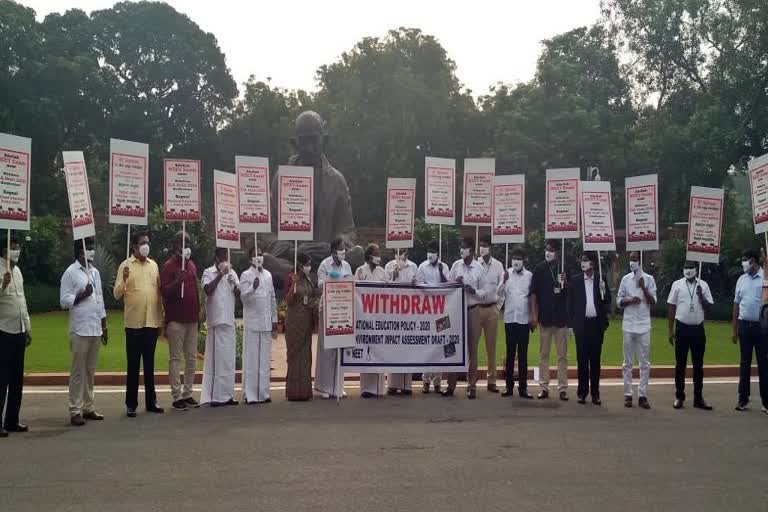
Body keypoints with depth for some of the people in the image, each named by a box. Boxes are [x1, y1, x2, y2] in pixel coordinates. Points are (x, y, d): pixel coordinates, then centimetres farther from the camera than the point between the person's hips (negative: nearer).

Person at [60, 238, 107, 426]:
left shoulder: (95, 272, 15)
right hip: (80, 330, -6)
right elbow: (64, 301, -9)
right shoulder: (70, 272, -5)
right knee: (78, 371, -3)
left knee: (90, 370, 10)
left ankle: (88, 407, 16)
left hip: (95, 329, 6)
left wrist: (104, 327, 16)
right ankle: (75, 410, 0)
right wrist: (82, 295, -18)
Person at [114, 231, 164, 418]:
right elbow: (117, 294, -7)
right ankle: (131, 404, 8)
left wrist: (161, 318, 11)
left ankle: (151, 402, 17)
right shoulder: (126, 265, -3)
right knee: (133, 365, 2)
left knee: (149, 364, 10)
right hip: (134, 323, -4)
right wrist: (124, 280, -26)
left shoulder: (154, 265, 10)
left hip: (152, 322, 4)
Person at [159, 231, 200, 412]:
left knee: (192, 358, 9)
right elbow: (164, 291, -12)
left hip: (192, 319, 7)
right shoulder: (169, 265, -6)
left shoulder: (192, 265, 15)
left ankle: (187, 394, 17)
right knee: (175, 358, -2)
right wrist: (177, 281, -28)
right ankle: (176, 397, 1)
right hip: (176, 320, -7)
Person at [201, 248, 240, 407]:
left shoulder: (232, 273, 14)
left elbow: (239, 294, 8)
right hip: (216, 320, -6)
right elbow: (207, 290, -16)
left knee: (228, 358, 8)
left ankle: (226, 395, 14)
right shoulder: (208, 272, -1)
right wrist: (220, 274, -17)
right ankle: (216, 396, -4)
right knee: (217, 357, -6)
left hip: (229, 320, 6)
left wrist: (234, 283, -11)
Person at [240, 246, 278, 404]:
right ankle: (250, 394, 0)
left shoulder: (268, 275, 14)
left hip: (266, 322, 5)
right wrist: (253, 288, -30)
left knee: (264, 359, 6)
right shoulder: (246, 275, -2)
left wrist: (274, 319, 14)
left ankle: (263, 392, 12)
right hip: (252, 322, -5)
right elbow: (243, 297, -12)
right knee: (251, 359, -3)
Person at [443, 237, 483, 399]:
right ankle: (451, 385, 10)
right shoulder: (456, 265, 2)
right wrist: (455, 284, -13)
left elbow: (483, 292, -1)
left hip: (472, 310, -2)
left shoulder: (479, 268, -4)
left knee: (472, 348, 4)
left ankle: (472, 386, 10)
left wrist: (473, 291, -20)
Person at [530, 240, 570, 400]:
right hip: (544, 317, 0)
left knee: (562, 355, 5)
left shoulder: (565, 268, 1)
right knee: (543, 354, 6)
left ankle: (563, 388, 9)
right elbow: (534, 293, 1)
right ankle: (543, 387, 12)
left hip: (561, 317, 0)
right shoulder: (539, 269, 1)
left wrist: (565, 283, -18)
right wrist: (534, 314, -4)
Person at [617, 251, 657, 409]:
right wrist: (629, 300, -12)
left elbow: (653, 303, -1)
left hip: (644, 325, -1)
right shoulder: (625, 279, 6)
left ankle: (642, 395, 5)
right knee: (628, 362, 4)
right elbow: (618, 301, 7)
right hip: (628, 325, 1)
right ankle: (628, 395, 9)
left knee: (645, 362, 0)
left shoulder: (649, 279, 2)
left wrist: (644, 288, -13)